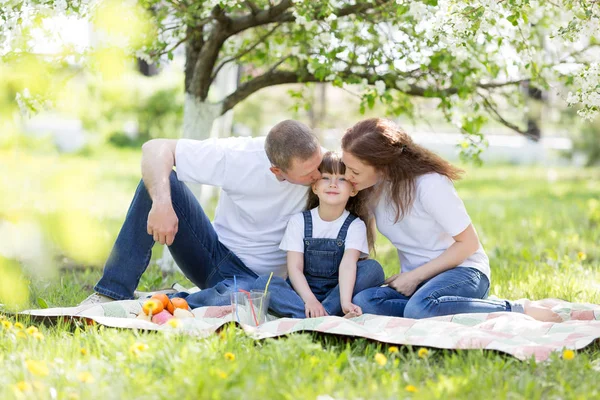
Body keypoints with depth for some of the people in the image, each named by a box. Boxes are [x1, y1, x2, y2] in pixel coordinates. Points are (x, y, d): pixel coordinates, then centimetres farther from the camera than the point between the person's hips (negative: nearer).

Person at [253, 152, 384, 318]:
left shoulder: (355, 225, -3)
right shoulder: (299, 221, -1)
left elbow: (348, 264, -20)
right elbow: (294, 267, -10)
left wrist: (345, 302, -38)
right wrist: (309, 300, -29)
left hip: (335, 292, 0)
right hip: (302, 291, 0)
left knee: (374, 269, -24)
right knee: (262, 283, -25)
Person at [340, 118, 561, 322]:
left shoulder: (429, 184, -18)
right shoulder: (374, 185, 0)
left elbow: (469, 243, -13)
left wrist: (415, 276, -15)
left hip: (463, 270, -6)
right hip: (416, 281, 6)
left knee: (419, 308, -40)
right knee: (362, 301, -26)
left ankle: (519, 310, -22)